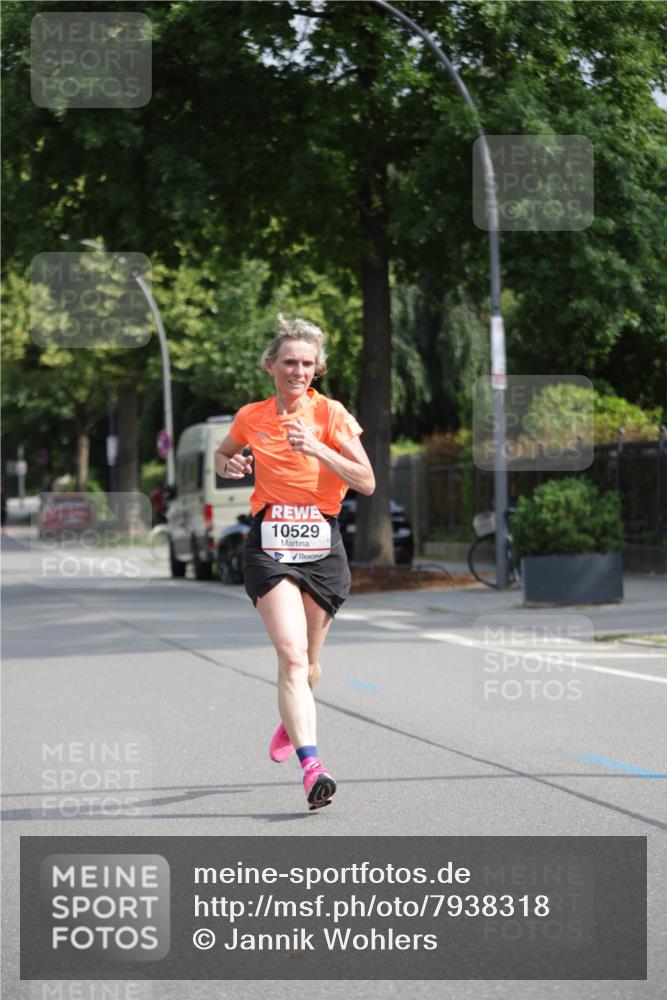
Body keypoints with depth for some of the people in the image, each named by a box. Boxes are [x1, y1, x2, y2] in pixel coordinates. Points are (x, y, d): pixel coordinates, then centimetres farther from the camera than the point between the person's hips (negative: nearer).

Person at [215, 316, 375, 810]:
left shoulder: (330, 412, -2)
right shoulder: (251, 417, 5)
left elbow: (367, 482, -9)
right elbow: (223, 455, 25)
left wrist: (316, 448, -21)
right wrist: (230, 466, 2)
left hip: (323, 545, 1)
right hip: (270, 542, -1)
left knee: (309, 661, 12)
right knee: (291, 653, -19)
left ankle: (292, 722, 46)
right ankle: (310, 764, -29)